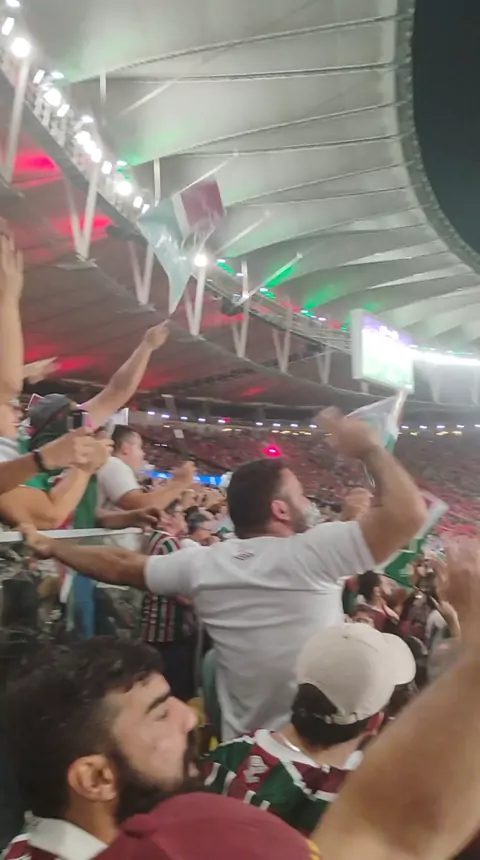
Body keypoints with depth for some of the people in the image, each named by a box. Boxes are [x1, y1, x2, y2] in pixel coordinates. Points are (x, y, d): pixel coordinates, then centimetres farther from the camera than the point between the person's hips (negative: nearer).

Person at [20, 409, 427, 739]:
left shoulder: (203, 565, -4)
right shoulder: (310, 554, -19)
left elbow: (122, 565, 9)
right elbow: (408, 513, -25)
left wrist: (51, 547, 24)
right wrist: (371, 448, -11)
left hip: (244, 750, 5)